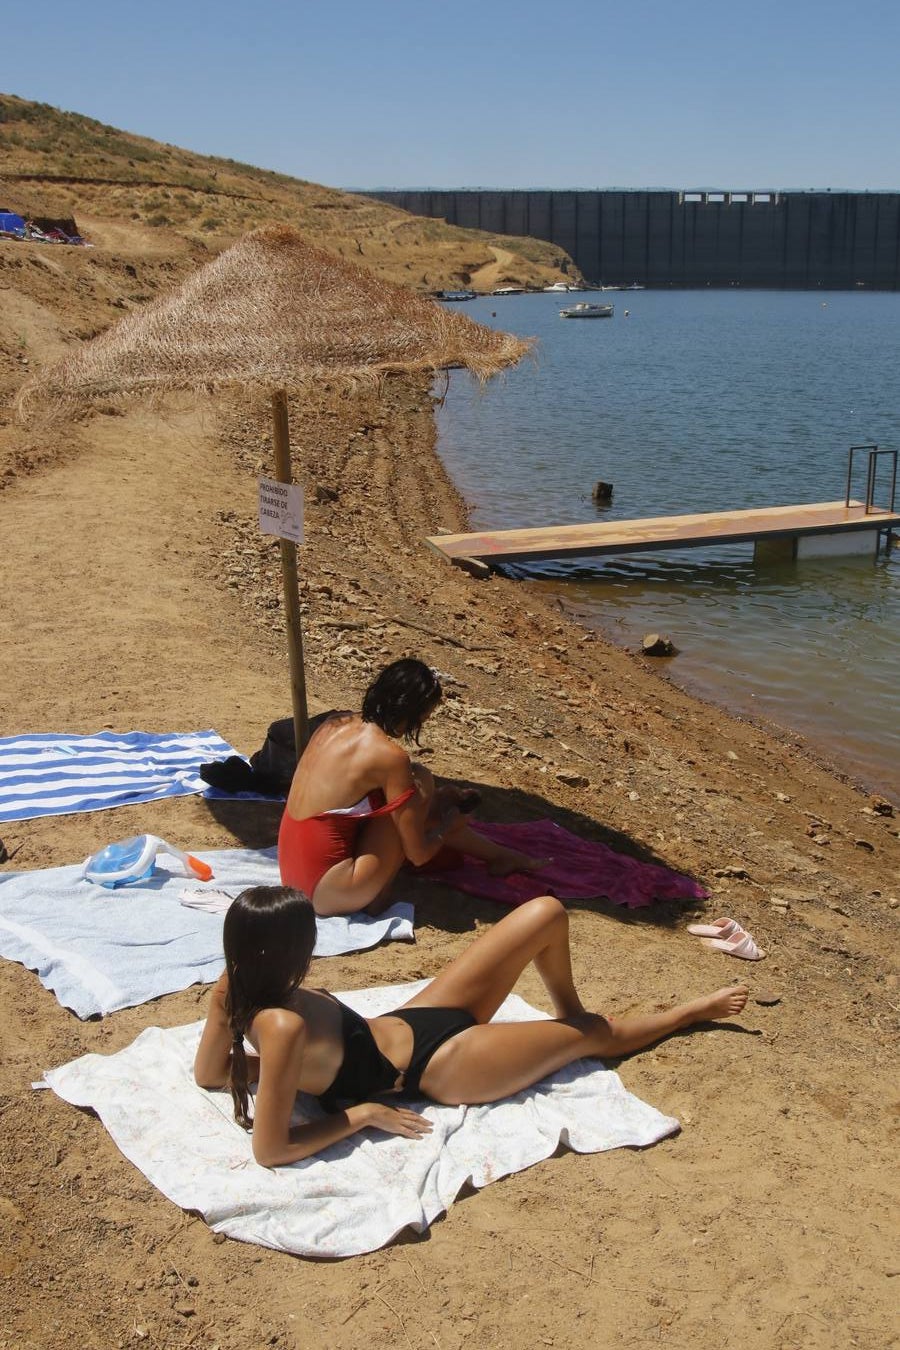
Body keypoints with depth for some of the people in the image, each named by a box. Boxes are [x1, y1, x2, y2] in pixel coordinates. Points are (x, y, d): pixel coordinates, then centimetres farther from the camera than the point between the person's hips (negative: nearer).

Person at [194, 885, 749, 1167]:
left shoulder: (235, 989, -15)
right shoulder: (283, 1026, -37)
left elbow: (208, 1074, 1)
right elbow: (271, 1150, -34)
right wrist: (363, 1114, -24)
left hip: (408, 1021, 8)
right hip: (440, 1066, -8)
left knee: (548, 913, 6)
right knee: (595, 1033, 13)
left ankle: (569, 1009, 38)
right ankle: (689, 1012, 46)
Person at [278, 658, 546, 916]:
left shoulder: (337, 723, 4)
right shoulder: (390, 757, -19)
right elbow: (418, 854, -11)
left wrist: (438, 799, 25)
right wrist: (448, 824, 11)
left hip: (293, 874, 8)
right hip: (327, 894, -8)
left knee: (413, 803, 19)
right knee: (421, 781, -4)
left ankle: (499, 855, 33)